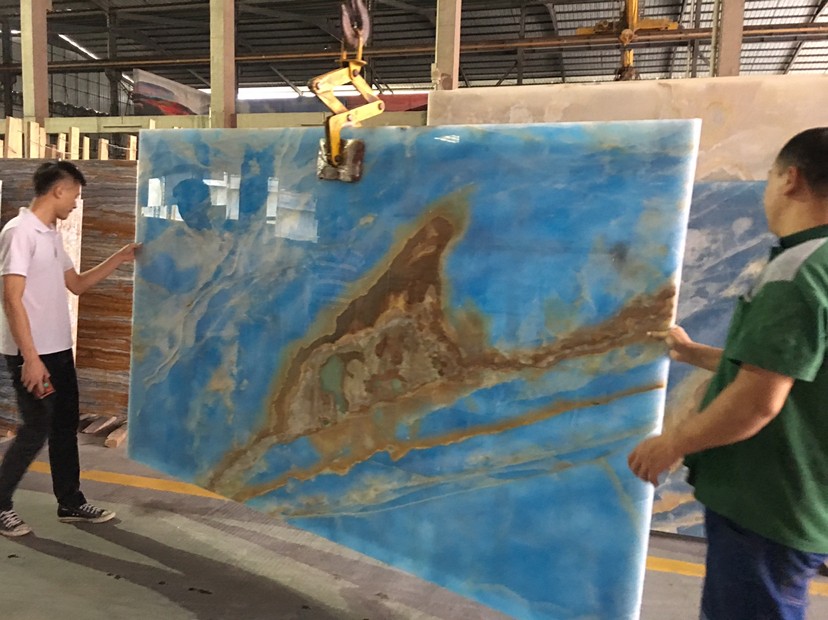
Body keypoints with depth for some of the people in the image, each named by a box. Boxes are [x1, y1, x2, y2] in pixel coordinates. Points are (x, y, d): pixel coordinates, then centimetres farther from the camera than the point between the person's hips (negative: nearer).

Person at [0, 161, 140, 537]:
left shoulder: (51, 236, 12)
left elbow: (77, 284, 21)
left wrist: (119, 259, 15)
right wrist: (31, 358, -23)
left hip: (58, 349, 9)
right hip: (31, 354, -9)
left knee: (65, 427, 13)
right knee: (36, 430, 0)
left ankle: (71, 503, 25)